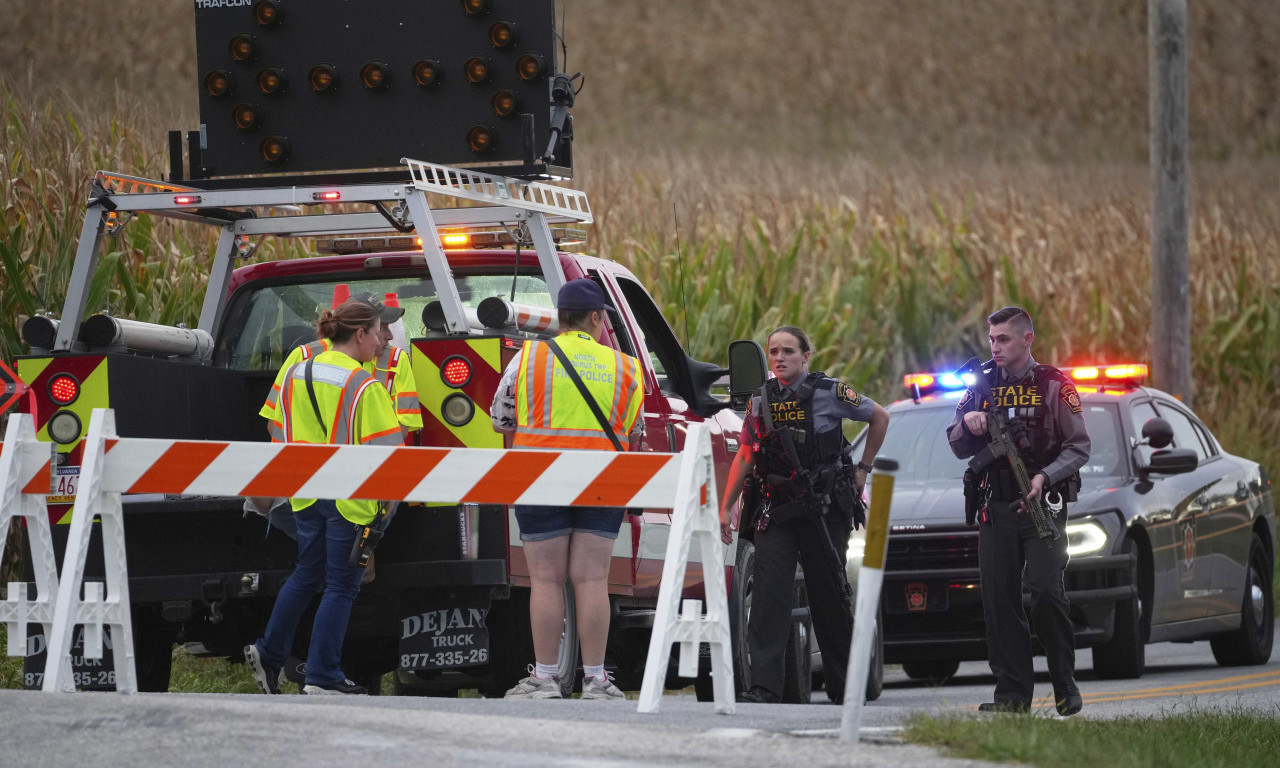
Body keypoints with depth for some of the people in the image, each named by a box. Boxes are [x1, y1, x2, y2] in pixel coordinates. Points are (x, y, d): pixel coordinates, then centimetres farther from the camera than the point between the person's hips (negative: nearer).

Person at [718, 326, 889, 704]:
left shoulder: (829, 392, -4)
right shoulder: (761, 400, 8)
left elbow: (879, 417, 8)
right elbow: (745, 456, 16)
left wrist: (862, 470, 8)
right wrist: (727, 506, 13)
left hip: (824, 509, -3)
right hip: (777, 510, 3)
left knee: (831, 595, 6)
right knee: (769, 595, -10)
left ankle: (845, 685, 21)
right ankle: (764, 685, -15)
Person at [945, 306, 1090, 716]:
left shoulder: (1054, 385, 2)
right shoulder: (982, 386, 15)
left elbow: (1079, 446, -2)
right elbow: (959, 449, 17)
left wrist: (1045, 477, -18)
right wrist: (967, 423, -5)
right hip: (996, 509, 4)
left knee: (1045, 591, -16)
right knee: (999, 600, 0)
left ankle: (1066, 686, -4)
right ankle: (1012, 693, 4)